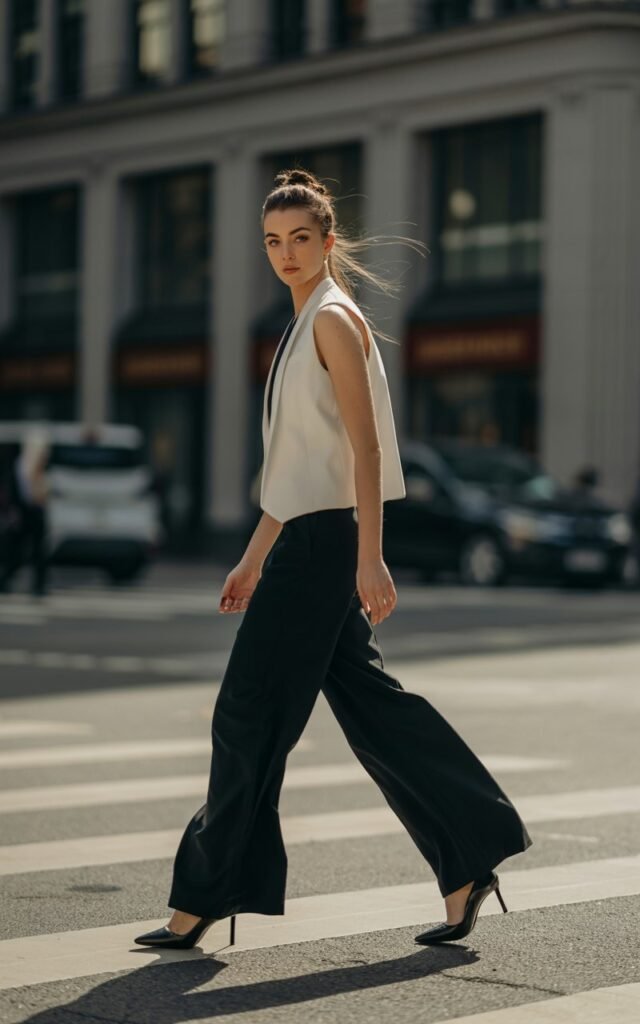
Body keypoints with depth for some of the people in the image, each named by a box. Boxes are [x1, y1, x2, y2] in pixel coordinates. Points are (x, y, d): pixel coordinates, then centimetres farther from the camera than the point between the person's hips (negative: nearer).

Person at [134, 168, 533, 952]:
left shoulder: (334, 320, -9)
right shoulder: (304, 324, 19)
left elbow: (364, 447, -16)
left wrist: (369, 560, -22)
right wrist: (254, 557, 23)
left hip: (327, 539, -10)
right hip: (305, 537, 10)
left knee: (250, 715, -5)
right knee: (371, 710, 9)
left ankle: (205, 895, 3)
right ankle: (467, 868, 13)